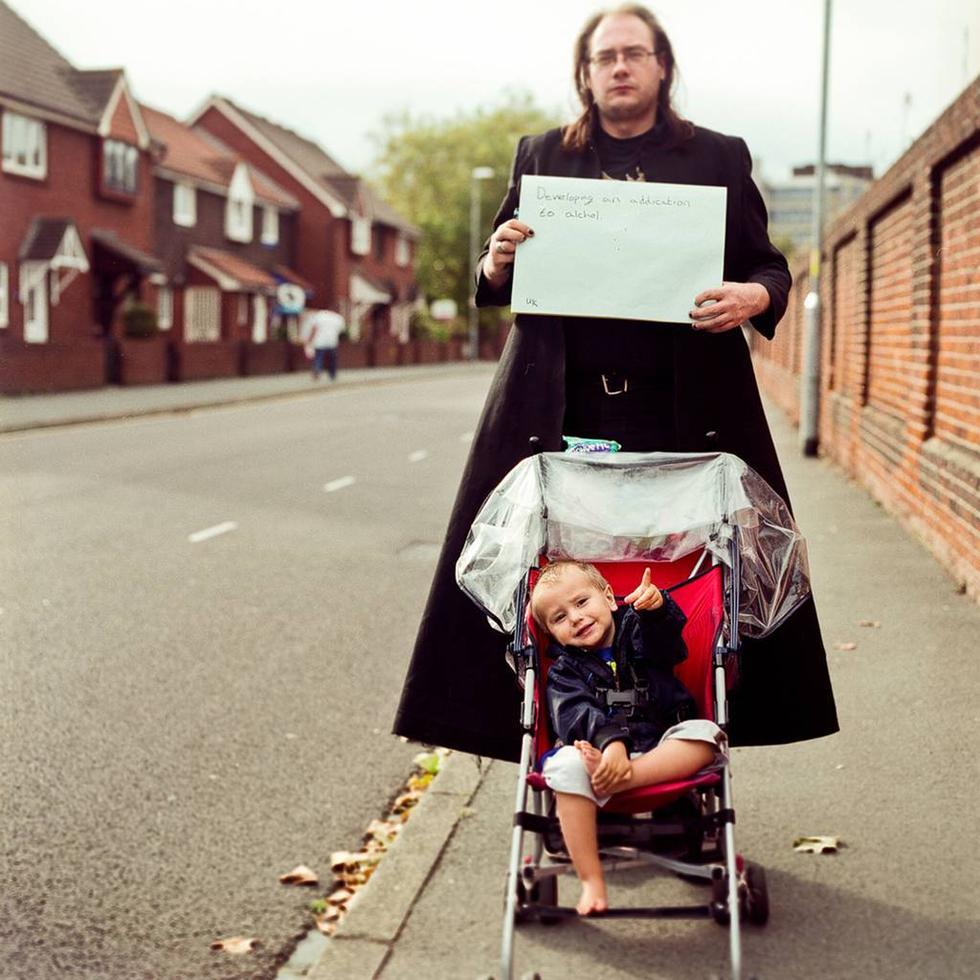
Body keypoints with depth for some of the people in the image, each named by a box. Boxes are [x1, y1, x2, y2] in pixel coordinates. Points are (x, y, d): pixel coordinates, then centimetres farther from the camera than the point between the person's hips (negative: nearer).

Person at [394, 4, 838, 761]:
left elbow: (770, 268, 12)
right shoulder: (541, 156, 15)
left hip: (685, 412, 0)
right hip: (561, 408, 1)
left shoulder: (720, 158, 12)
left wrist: (754, 297, -11)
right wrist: (498, 262, -7)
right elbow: (497, 283, 17)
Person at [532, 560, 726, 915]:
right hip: (598, 751, 0)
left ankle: (611, 779, -39)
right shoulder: (564, 670, 9)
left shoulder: (635, 630, 11)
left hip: (665, 754, 1)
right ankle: (591, 882, -29)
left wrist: (655, 606, -39)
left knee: (704, 734, -27)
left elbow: (663, 641, -14)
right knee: (566, 766, -32)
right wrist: (611, 742, -31)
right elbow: (576, 715, -10)